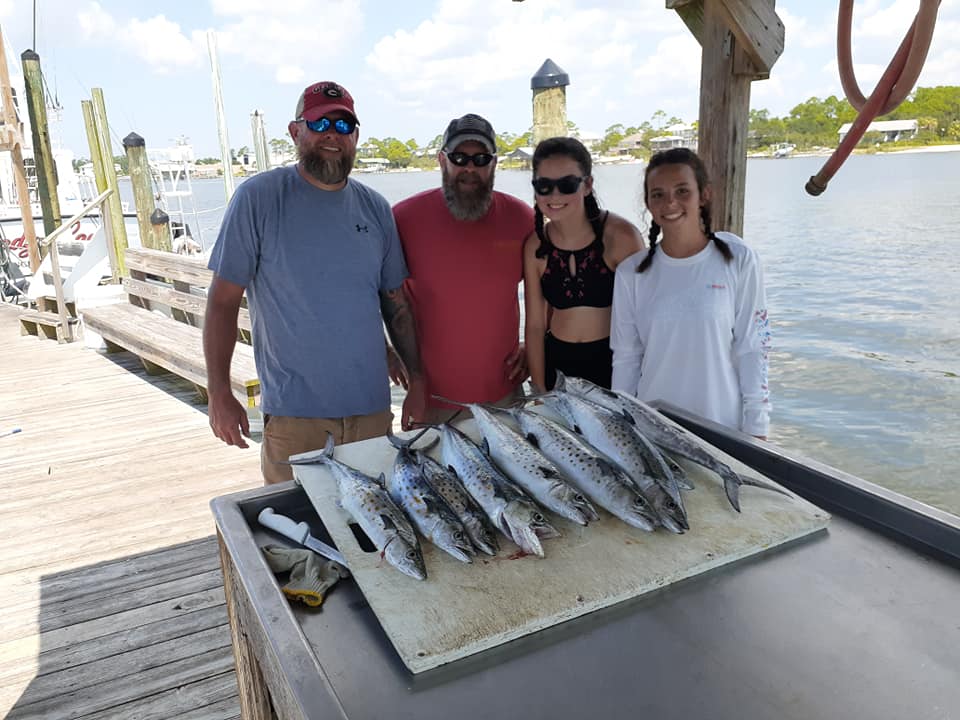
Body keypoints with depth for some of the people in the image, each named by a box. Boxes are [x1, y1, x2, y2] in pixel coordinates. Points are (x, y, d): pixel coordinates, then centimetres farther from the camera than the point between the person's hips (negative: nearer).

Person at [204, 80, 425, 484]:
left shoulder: (375, 208, 7)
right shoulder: (258, 198, -6)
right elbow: (223, 302, -5)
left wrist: (417, 380, 7)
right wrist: (218, 394, -7)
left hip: (372, 407, 4)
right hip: (293, 413, -3)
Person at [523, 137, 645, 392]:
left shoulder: (621, 236, -16)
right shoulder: (535, 246, -5)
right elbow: (535, 324, -1)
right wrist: (539, 390, -1)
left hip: (613, 362, -3)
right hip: (557, 363, 3)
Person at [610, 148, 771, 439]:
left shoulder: (739, 260, -7)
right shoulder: (631, 272, -2)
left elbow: (752, 350, -5)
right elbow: (625, 358, 3)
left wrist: (755, 430, -5)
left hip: (723, 424, -1)